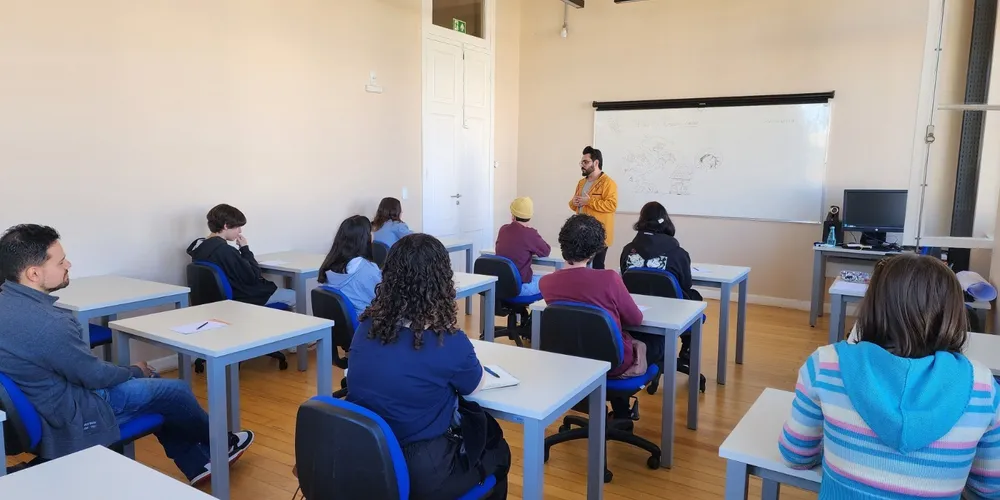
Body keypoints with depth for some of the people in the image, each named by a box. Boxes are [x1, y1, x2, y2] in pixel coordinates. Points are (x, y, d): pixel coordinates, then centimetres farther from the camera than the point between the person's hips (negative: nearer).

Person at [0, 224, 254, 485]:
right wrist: (136, 371, 0)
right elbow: (96, 375, -21)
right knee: (176, 391, 6)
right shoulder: (45, 323, -34)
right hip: (70, 416, -9)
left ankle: (196, 465, 28)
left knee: (157, 386, 21)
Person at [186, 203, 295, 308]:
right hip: (242, 297, -10)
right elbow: (253, 277, -20)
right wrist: (245, 249, -12)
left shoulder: (200, 248, 1)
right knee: (295, 296, 3)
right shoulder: (225, 251, -28)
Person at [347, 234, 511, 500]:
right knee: (497, 449, 24)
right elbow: (474, 385, -2)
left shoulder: (366, 327, -6)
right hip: (420, 475, -5)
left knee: (476, 421, 28)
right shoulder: (448, 342, -24)